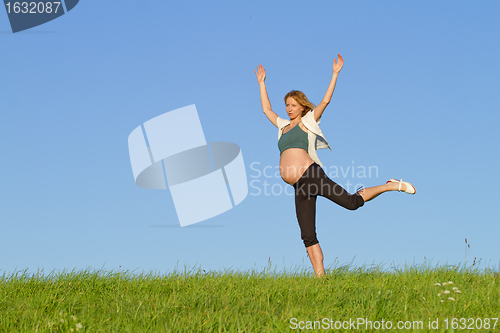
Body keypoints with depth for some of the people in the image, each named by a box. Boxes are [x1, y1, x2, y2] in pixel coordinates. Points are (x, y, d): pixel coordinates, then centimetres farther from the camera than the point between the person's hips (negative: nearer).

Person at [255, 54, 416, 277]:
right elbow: (266, 109, 35)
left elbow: (325, 100, 2)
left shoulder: (308, 121, 9)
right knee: (308, 236, 0)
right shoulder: (283, 126, 24)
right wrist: (261, 83, 37)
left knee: (352, 202, -14)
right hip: (299, 187, 6)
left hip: (311, 175, -6)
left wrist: (335, 73, -1)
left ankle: (392, 186, 3)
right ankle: (320, 277, 0)